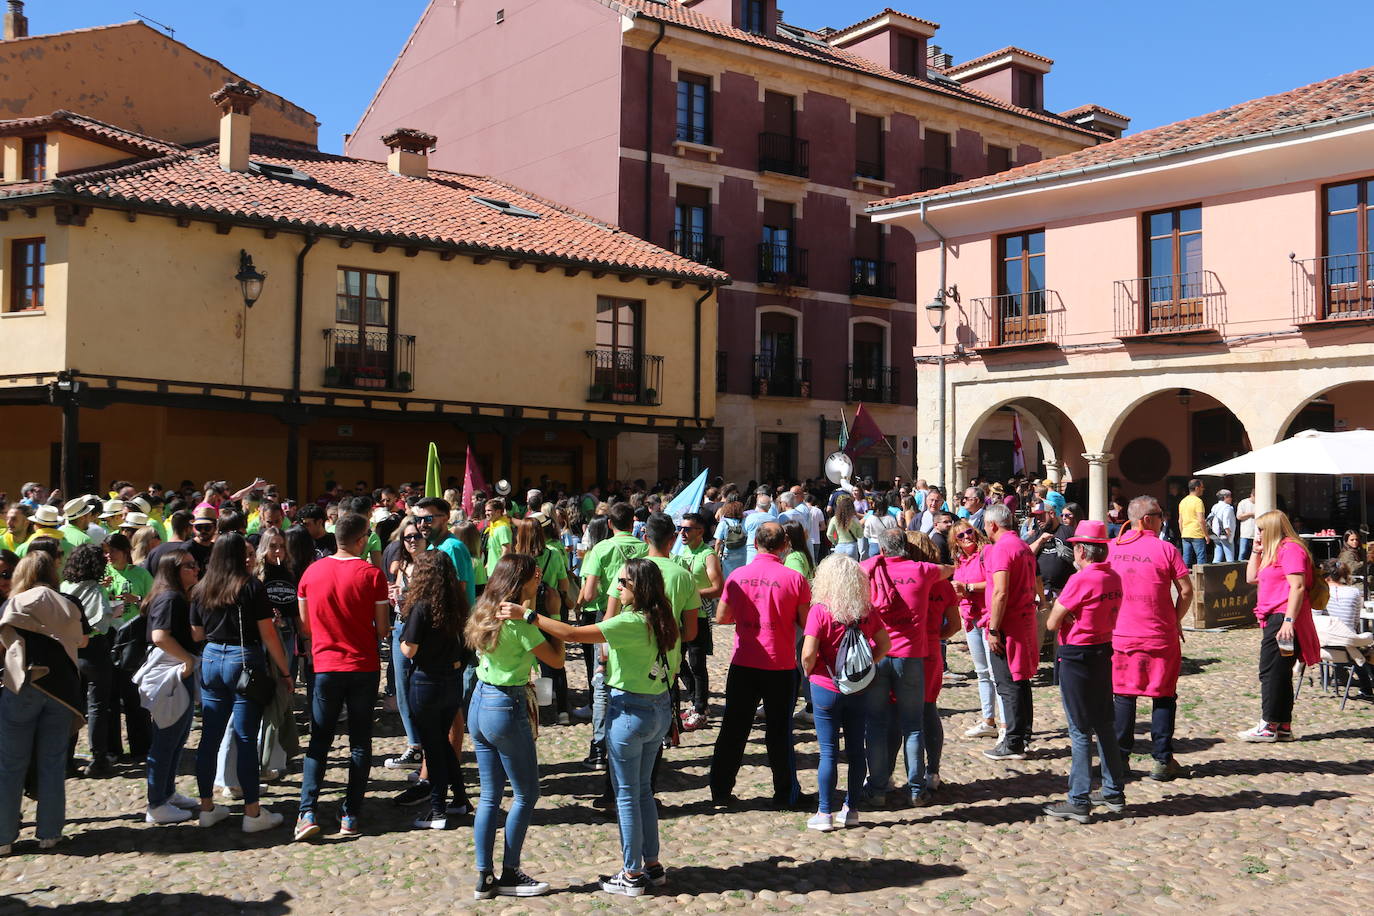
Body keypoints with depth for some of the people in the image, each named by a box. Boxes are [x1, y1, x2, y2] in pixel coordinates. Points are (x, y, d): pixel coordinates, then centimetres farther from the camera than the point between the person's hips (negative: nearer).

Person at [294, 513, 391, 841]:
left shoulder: (312, 572, 0)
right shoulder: (372, 575, -9)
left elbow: (305, 626, 7)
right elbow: (382, 629, -6)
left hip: (325, 666, 2)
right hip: (364, 667, -2)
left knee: (319, 741, 10)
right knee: (360, 742, 9)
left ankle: (307, 813, -2)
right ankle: (351, 817, 8)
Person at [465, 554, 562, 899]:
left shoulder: (486, 612, 6)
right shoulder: (518, 620, -18)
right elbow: (556, 658, -13)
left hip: (478, 703, 8)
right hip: (506, 709, -8)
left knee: (490, 795, 13)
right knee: (526, 794, 7)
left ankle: (484, 877, 17)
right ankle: (510, 874, 14)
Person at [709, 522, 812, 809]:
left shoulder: (737, 576, -3)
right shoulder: (794, 578, -10)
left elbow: (721, 618, 4)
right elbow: (807, 623, -5)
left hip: (743, 665, 2)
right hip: (780, 667, -2)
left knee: (733, 729, 12)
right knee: (779, 731, 9)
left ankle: (721, 790, 18)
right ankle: (785, 794, 17)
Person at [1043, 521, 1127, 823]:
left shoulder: (1080, 580, -20)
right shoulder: (1114, 577, 4)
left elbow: (1052, 623, -17)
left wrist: (1059, 613, 2)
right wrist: (1072, 617, -1)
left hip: (1076, 656, -8)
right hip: (1104, 652, 8)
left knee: (1080, 731, -2)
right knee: (1105, 724, 16)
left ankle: (1079, 802, 2)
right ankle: (1114, 792, 25)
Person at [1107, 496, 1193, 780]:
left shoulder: (1112, 547, 2)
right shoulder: (1166, 549, -7)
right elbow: (1186, 591, -8)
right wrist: (1176, 619, 7)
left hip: (1121, 635, 3)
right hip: (1160, 635, -3)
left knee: (1123, 696, 10)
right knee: (1163, 697, 7)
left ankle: (1120, 758, 12)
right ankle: (1162, 761, 9)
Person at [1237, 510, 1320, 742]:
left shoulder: (1290, 548, -11)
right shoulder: (1273, 551, 21)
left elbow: (1297, 587, -19)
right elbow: (1251, 577, 25)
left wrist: (1288, 621, -25)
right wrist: (1256, 550, 16)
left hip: (1283, 620, -10)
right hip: (1273, 619, 10)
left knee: (1271, 672, -8)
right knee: (1279, 674, 12)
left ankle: (1268, 727, -5)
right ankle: (1284, 726, 17)